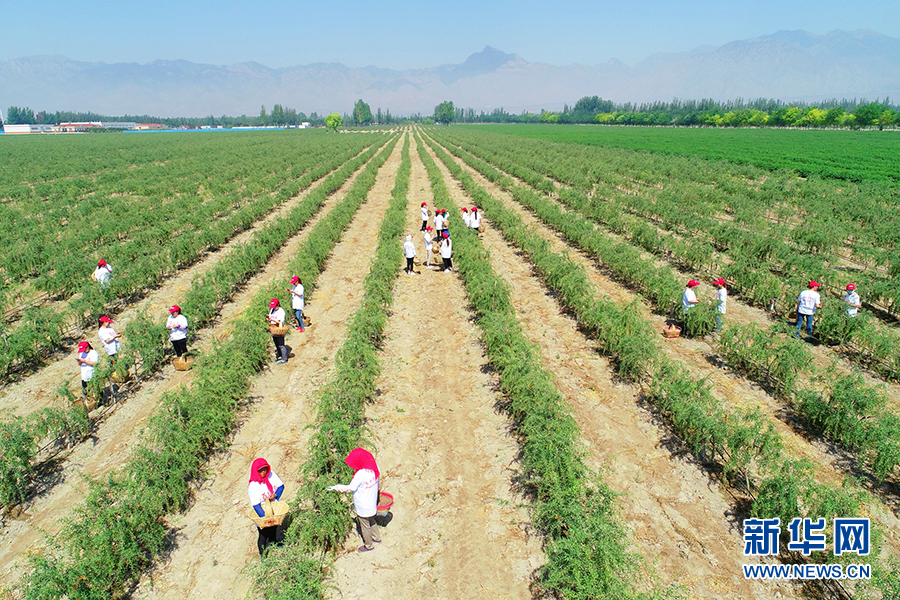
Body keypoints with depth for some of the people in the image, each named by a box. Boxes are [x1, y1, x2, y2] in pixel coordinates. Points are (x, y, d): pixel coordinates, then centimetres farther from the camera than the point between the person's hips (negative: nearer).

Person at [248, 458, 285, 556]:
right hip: (262, 515, -4)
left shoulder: (271, 475, -10)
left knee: (278, 534, 14)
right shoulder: (253, 486, -23)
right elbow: (256, 505, -24)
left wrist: (275, 495, -17)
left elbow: (281, 485, 2)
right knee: (264, 536, 10)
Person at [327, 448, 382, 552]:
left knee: (365, 525, 17)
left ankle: (369, 545, 37)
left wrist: (336, 488, -7)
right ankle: (377, 537, 50)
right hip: (372, 503, 7)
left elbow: (350, 488, -21)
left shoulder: (360, 474, -34)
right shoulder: (374, 467, -14)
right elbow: (379, 477, 3)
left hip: (363, 507, -7)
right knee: (371, 520, 31)